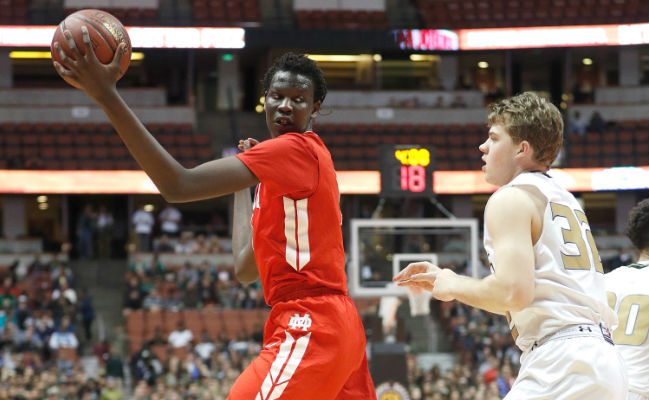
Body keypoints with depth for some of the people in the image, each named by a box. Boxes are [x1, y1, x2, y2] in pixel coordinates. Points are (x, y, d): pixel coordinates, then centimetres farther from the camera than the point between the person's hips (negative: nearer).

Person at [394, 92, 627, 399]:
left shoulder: (511, 198, -4)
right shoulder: (563, 198, 25)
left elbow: (513, 293, -18)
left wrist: (454, 287, 0)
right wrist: (446, 280, 28)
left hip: (562, 362, -10)